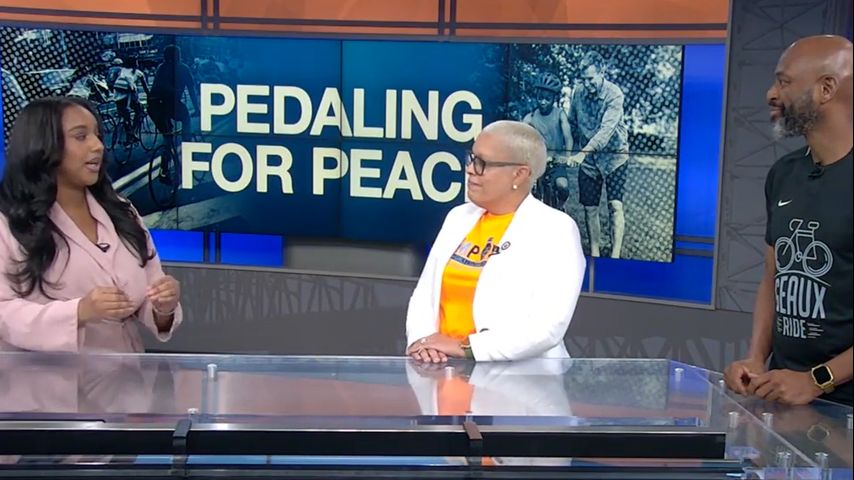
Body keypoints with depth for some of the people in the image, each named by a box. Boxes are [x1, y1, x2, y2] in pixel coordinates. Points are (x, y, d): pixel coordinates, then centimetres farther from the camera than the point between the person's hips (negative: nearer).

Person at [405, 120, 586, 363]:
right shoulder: (458, 216, 12)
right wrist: (421, 340, -9)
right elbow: (424, 295, 10)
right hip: (446, 369, 4)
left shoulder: (556, 230, -6)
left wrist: (465, 347, -18)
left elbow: (548, 327, -15)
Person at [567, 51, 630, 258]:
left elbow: (607, 128, -31)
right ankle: (594, 253, 17)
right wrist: (574, 148, 6)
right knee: (589, 208, 5)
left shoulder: (614, 94, -20)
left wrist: (583, 152, -41)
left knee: (615, 204, -15)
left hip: (613, 155, -4)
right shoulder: (578, 92, -5)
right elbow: (572, 122, 11)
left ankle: (615, 255, -15)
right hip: (588, 157, 4)